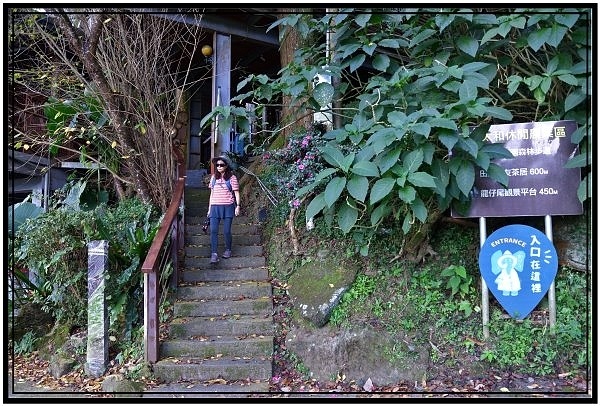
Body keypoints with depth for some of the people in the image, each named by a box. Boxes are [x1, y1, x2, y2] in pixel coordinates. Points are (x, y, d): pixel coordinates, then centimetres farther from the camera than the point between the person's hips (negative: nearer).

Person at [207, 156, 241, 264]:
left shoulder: (231, 177, 0)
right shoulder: (214, 177, 13)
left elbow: (236, 193, 1)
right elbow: (211, 194, 18)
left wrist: (238, 206, -8)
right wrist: (209, 208, 16)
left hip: (228, 206, -3)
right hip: (215, 207, 3)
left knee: (226, 231, 0)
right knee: (213, 231, -8)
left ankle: (228, 250, 22)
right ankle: (214, 253, -7)